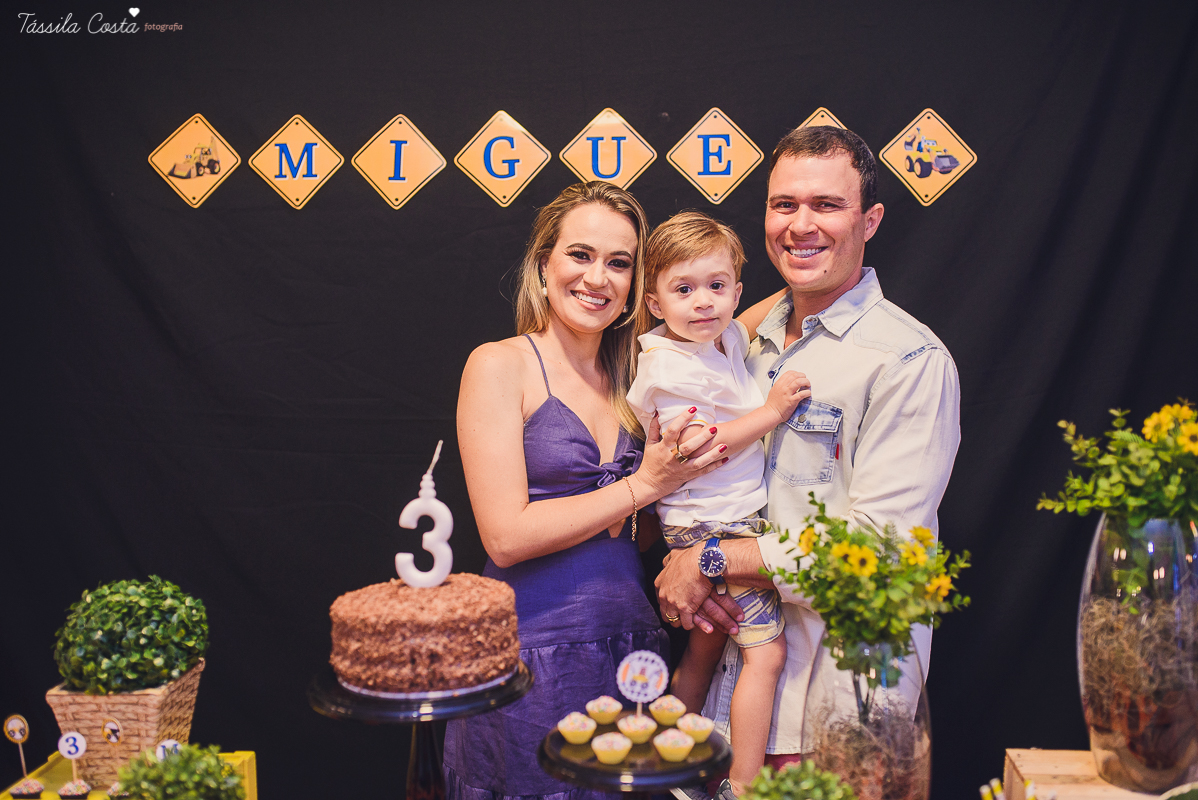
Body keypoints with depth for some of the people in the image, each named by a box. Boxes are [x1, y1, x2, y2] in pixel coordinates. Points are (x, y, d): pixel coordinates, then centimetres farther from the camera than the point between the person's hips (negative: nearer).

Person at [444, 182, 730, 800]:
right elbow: (505, 536, -14)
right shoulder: (500, 366, -7)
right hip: (533, 655, -5)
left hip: (631, 649, 5)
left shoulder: (630, 378, 11)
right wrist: (642, 486, -13)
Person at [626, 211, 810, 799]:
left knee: (703, 651, 18)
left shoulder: (728, 338, 7)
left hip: (705, 528, 9)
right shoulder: (673, 366, -18)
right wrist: (771, 411, -21)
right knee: (766, 652, -6)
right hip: (719, 527, -9)